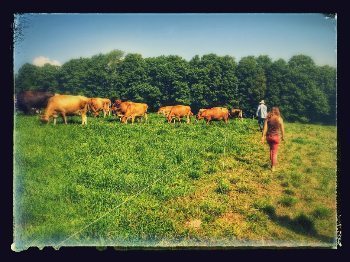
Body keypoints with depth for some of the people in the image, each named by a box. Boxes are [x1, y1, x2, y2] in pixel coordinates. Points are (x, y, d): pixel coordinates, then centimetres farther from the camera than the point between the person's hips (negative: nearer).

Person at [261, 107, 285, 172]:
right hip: (275, 137, -2)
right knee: (275, 152, 7)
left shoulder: (267, 118, -1)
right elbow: (282, 129, -1)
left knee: (271, 149, 26)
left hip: (268, 136, 2)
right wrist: (283, 136, 12)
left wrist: (263, 137, -6)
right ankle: (273, 167, 10)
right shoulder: (279, 119, -5)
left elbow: (265, 128, -7)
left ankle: (272, 162, 32)